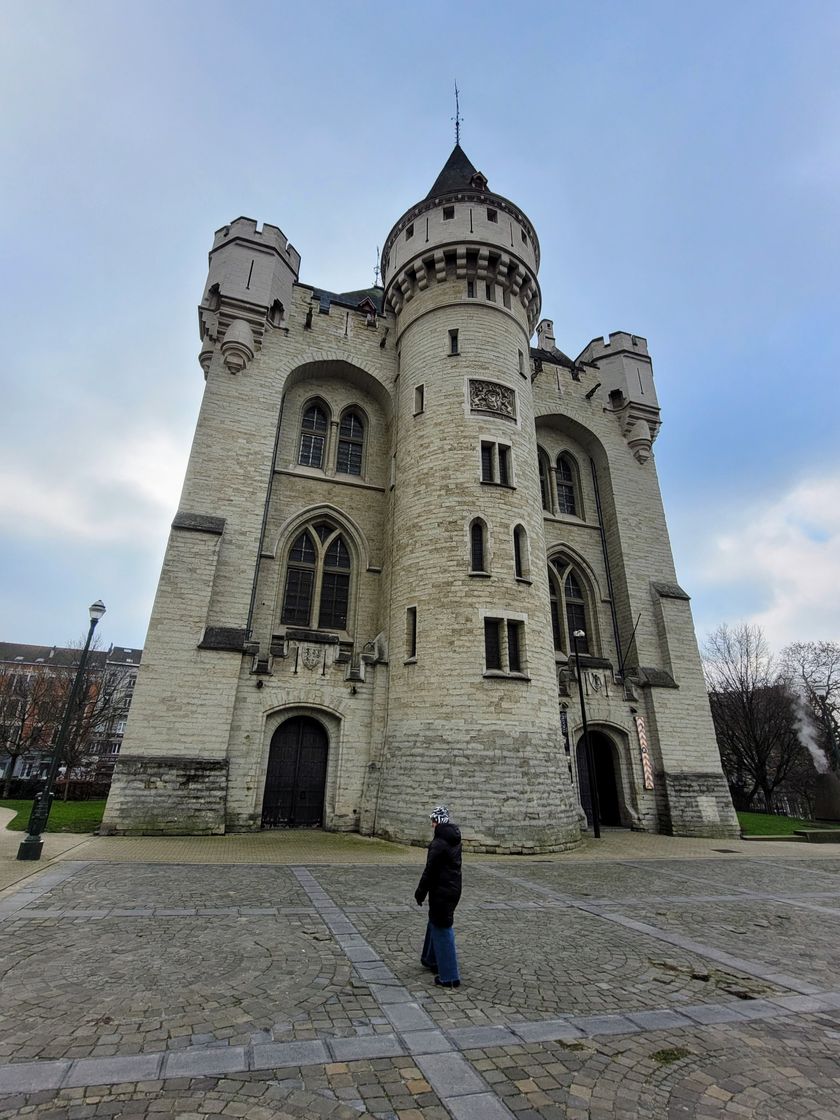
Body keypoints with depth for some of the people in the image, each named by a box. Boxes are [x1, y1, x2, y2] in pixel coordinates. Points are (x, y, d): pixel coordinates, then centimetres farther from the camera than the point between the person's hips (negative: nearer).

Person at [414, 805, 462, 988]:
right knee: (435, 923, 25)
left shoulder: (439, 843, -22)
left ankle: (449, 976, 10)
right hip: (454, 889, 9)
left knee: (442, 930, 2)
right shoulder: (455, 840, 5)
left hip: (441, 892, -9)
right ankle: (432, 960, 41)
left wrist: (420, 892, -8)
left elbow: (430, 871, -19)